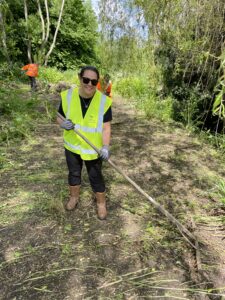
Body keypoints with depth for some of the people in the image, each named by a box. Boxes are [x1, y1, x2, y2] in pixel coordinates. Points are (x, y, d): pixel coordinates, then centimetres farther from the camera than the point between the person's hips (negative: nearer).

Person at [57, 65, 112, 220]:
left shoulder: (104, 101, -17)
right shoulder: (68, 96, -11)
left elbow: (106, 127, -15)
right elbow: (59, 117, 2)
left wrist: (105, 146, -28)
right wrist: (63, 123, -21)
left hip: (93, 148, -2)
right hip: (72, 145, 3)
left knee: (96, 177, 11)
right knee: (74, 173, 22)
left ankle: (101, 203, 37)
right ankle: (74, 197, 50)